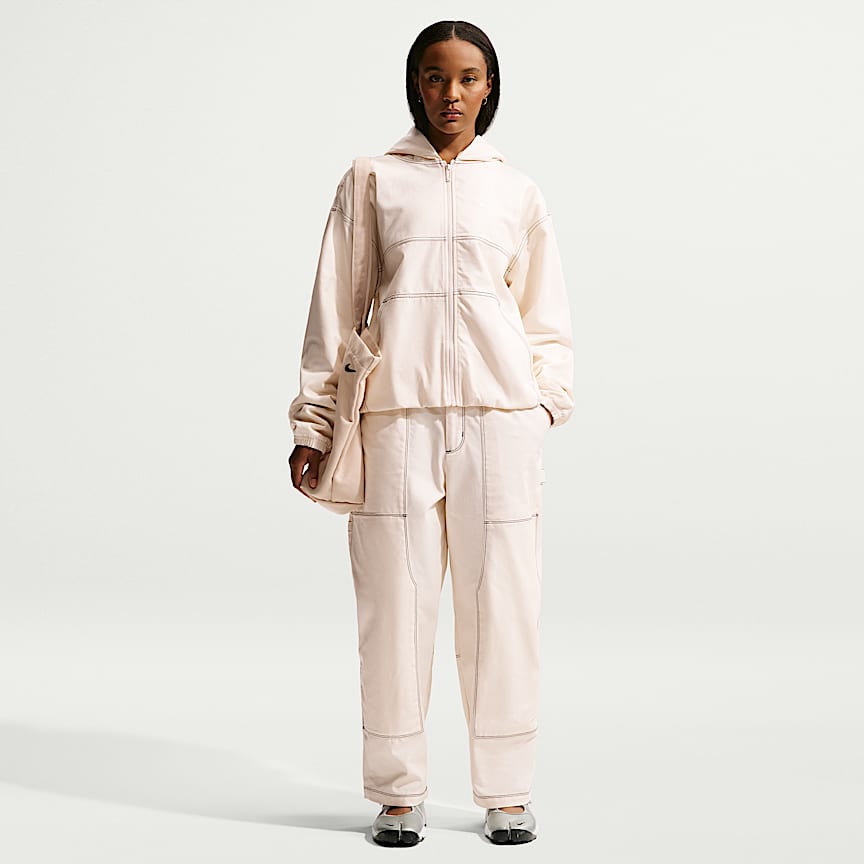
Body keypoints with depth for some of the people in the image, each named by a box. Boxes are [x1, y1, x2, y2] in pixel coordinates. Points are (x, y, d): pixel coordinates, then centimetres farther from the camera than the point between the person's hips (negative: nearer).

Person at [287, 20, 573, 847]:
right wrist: (312, 424, 5)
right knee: (395, 603, 0)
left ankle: (506, 793, 14)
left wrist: (546, 402, 2)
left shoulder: (517, 191, 15)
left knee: (500, 604, 1)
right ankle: (397, 793, 13)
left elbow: (546, 318, 17)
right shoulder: (372, 182, 12)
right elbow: (334, 311, 10)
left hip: (498, 415, 1)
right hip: (396, 416, -1)